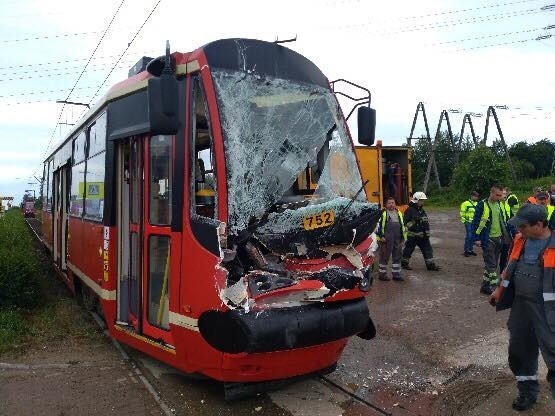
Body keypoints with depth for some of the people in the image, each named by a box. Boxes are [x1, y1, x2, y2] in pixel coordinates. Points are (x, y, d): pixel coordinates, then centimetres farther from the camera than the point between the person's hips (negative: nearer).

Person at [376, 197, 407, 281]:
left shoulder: (399, 213, 17)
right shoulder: (382, 213, -4)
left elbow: (403, 225, 24)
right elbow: (378, 225, -7)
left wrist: (403, 237, 20)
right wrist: (381, 236, -13)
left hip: (398, 240, 6)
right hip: (386, 240, -6)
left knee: (397, 257, 9)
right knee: (384, 257, 0)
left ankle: (396, 274, 19)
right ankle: (382, 274, 10)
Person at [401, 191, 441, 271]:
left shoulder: (422, 210, 14)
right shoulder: (410, 210, -11)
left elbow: (426, 222, 20)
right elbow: (406, 222, -14)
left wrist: (427, 233, 16)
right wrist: (414, 221, -25)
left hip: (423, 235, 7)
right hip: (413, 235, -7)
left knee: (428, 248, 3)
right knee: (408, 249, 5)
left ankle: (430, 265, 7)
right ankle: (404, 263, 21)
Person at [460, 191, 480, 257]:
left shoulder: (476, 204, 14)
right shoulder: (466, 203, -7)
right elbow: (462, 213, -7)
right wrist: (464, 221, -11)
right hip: (468, 222, -6)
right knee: (469, 236, -9)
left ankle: (470, 250, 18)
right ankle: (466, 251, -1)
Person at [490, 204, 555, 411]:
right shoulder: (520, 240, 1)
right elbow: (511, 266, 15)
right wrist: (500, 289, 20)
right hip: (521, 305, 7)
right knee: (520, 351, 17)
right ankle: (528, 391, 35)